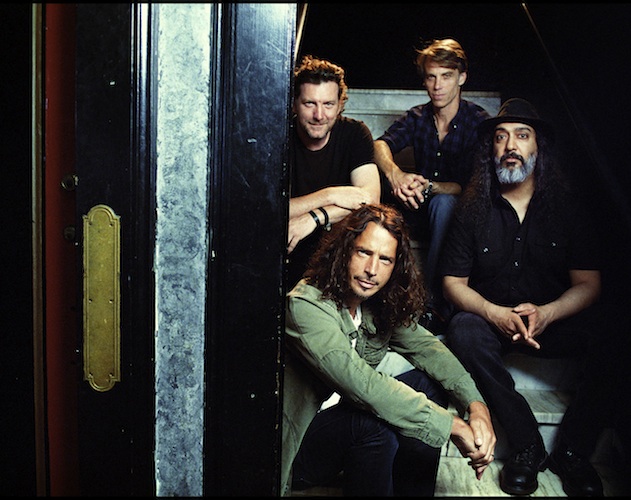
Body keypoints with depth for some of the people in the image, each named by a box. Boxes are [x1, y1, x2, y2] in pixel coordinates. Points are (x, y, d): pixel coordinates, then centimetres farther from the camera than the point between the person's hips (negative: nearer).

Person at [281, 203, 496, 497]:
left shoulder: (382, 302, -3)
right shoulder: (306, 305, -26)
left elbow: (424, 345, 1)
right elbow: (358, 381, -35)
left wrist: (476, 405, -17)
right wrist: (453, 426, -33)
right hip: (299, 442, -7)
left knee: (428, 384, -5)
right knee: (375, 424, -31)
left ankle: (411, 492, 3)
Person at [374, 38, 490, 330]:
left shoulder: (479, 122, -10)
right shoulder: (418, 117, 3)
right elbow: (381, 144, -16)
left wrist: (428, 187, -36)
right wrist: (395, 174, -40)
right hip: (419, 211, 4)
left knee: (444, 202, -37)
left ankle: (433, 304, -35)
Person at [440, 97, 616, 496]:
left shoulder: (570, 208, 2)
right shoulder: (473, 210, 0)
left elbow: (588, 283, -3)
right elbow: (454, 283, -2)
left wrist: (546, 313, -23)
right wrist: (495, 314, -22)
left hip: (555, 321, 1)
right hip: (492, 320, 0)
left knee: (612, 333, -28)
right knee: (463, 330, -33)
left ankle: (573, 451, -11)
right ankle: (527, 445, -19)